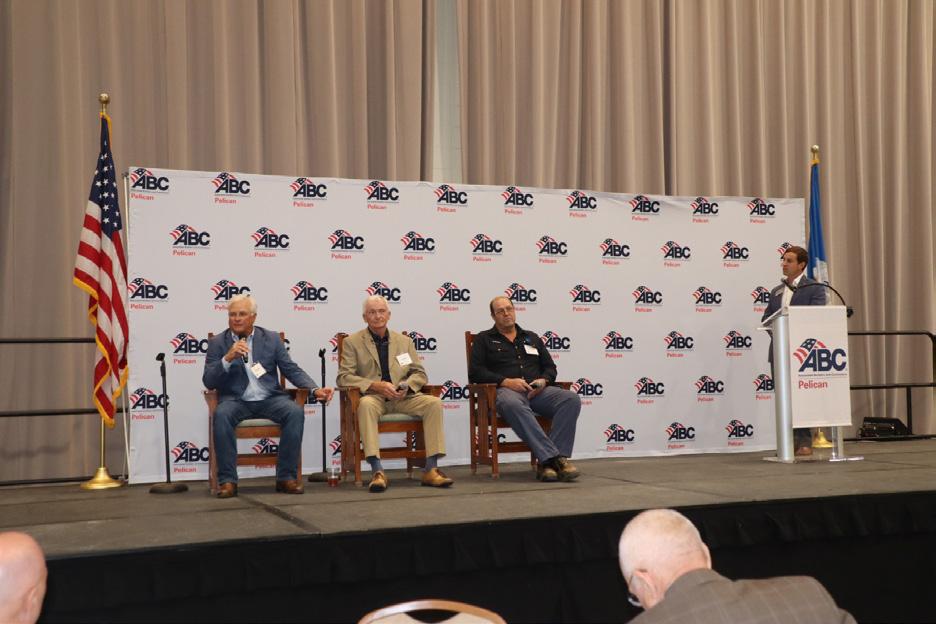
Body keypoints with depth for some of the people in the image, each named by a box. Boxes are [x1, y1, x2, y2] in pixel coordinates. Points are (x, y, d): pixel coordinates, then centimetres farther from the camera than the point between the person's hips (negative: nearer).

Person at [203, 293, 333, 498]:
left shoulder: (271, 338, 9)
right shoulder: (217, 343, 5)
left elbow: (292, 370, 7)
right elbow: (208, 382, -3)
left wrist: (315, 389, -9)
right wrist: (228, 358, -19)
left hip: (269, 399, 1)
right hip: (235, 400, -1)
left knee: (295, 412, -28)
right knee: (222, 415, -34)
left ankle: (286, 477, -19)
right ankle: (228, 480, -25)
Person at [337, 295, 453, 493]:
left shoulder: (404, 341, 18)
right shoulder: (352, 342, 7)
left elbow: (420, 373, 15)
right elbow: (344, 377, -3)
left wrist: (407, 386, -9)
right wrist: (375, 385, -16)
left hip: (403, 398, 3)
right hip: (373, 397, -3)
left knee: (434, 403, -24)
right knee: (366, 404, -39)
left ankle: (431, 469, -23)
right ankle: (377, 471, -41)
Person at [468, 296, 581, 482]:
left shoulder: (531, 338, 29)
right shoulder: (484, 339, 17)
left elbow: (550, 367, 24)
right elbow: (475, 372, 4)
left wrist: (544, 380, 0)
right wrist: (506, 381, -10)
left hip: (537, 391, 4)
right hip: (506, 390, -4)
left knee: (571, 399, -27)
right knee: (512, 404, -43)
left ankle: (547, 462, -36)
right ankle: (554, 458, -49)